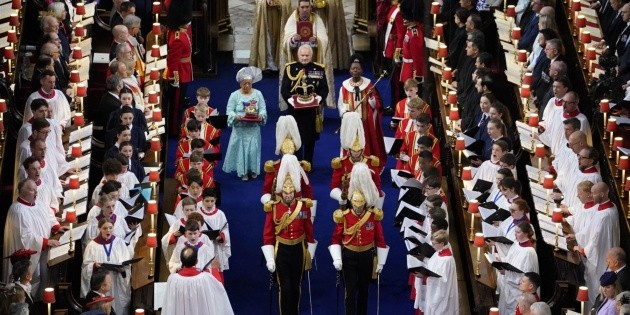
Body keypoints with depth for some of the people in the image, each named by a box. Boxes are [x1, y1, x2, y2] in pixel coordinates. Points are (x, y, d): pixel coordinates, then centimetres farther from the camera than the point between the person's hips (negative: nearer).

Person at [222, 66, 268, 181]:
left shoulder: (258, 94, 2)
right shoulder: (235, 95, -4)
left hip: (253, 128, 1)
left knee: (253, 149, 2)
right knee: (241, 149, 0)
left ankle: (253, 170, 17)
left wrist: (261, 115, -19)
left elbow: (263, 108, 2)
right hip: (240, 128, -1)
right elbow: (229, 110, -4)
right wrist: (236, 116, -24)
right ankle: (242, 172, 8)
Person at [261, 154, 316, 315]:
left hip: (299, 250, 2)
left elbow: (309, 232, 4)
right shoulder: (273, 208, -8)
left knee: (296, 286, 13)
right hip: (281, 251, -2)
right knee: (285, 288, -4)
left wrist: (310, 255, 5)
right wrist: (270, 259, -10)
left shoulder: (303, 206, -5)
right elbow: (268, 235, -5)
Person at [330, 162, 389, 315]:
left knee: (364, 290, 15)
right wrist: (337, 259, -11)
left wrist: (381, 262, -1)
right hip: (349, 256, -1)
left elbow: (380, 239, -1)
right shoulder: (343, 216, -10)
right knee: (350, 291, -2)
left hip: (367, 256, 1)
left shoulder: (374, 216, -8)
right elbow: (336, 239, -3)